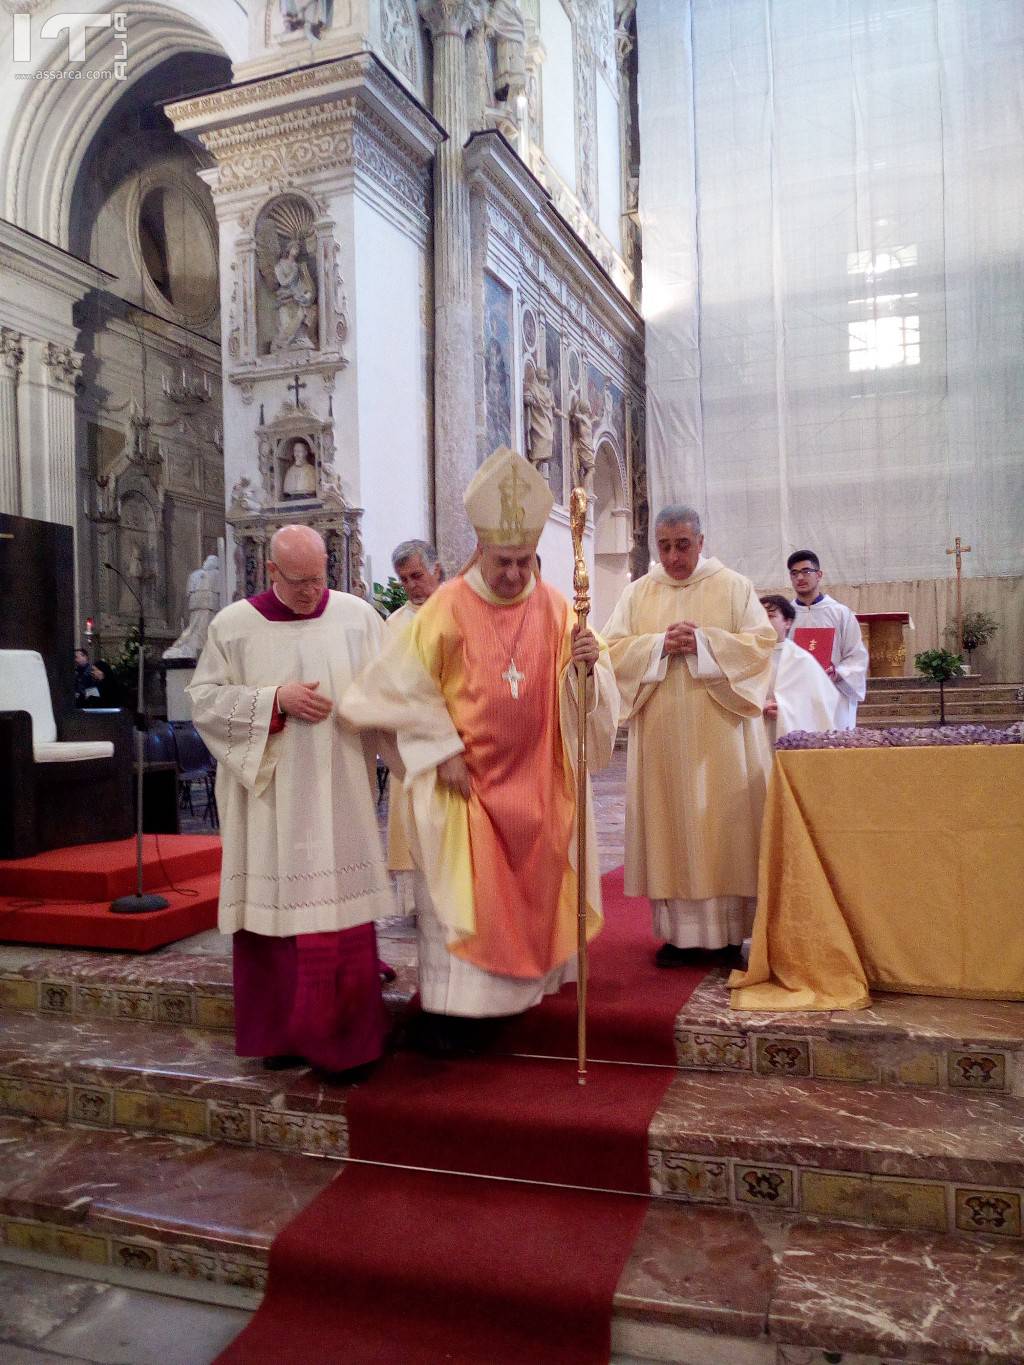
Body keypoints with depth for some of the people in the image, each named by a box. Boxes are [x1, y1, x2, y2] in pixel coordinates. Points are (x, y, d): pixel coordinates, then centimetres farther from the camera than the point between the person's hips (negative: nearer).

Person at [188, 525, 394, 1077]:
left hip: (338, 794, 0)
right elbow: (204, 698, 1)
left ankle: (345, 1034, 12)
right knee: (272, 907, 5)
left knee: (342, 903, 0)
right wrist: (275, 700, -12)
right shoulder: (233, 624, 3)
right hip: (266, 795, 0)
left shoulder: (357, 615, 3)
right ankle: (280, 1032, 22)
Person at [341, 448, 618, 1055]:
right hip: (465, 777, -3)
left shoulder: (556, 609, -2)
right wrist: (443, 750, -12)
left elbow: (593, 688, -4)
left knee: (528, 884, 12)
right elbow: (406, 684, -7)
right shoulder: (449, 607, -11)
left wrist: (588, 664, -26)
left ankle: (510, 988, 31)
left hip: (533, 781, 4)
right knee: (461, 886, -1)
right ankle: (449, 1011, 10)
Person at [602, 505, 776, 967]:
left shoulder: (734, 587, 5)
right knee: (669, 823, 1)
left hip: (720, 729, -1)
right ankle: (678, 931, 8)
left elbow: (762, 643, -2)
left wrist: (702, 642, -14)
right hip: (661, 733, 2)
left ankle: (728, 931, 9)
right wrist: (660, 644, -13)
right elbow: (612, 648, 3)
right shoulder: (638, 592, 10)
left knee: (722, 822, 0)